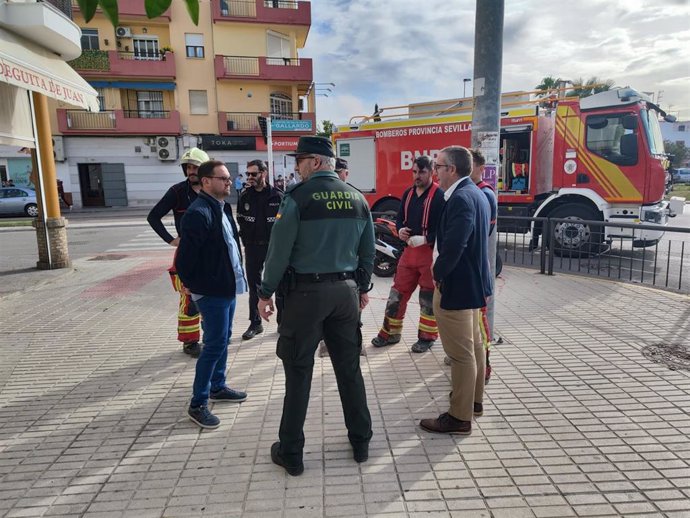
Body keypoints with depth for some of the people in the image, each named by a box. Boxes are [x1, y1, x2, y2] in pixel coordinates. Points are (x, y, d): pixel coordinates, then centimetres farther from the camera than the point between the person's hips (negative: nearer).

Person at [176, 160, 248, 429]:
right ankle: (197, 404, 11)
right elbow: (185, 255, -20)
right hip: (211, 291, -9)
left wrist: (235, 276, 12)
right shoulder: (198, 213, -20)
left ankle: (218, 387, 36)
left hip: (228, 287, 9)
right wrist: (192, 285, -9)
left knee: (222, 340, 19)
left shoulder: (222, 208, 10)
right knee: (215, 345, -3)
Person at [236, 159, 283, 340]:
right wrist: (247, 240, 5)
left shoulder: (277, 196, -7)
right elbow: (241, 220, 11)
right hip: (252, 248, 3)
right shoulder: (245, 197, 4)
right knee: (254, 286, 9)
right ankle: (255, 323, 20)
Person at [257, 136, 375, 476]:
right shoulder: (357, 198, 6)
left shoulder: (298, 197, -11)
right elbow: (368, 251, 9)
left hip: (305, 292, -5)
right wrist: (362, 288, 20)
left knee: (299, 372, 6)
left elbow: (279, 250, -11)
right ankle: (360, 442, 28)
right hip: (346, 291, 5)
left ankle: (291, 453, 18)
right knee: (349, 368, 15)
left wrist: (266, 292, -1)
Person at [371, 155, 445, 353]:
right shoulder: (408, 193, 12)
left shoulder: (439, 195, -10)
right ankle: (391, 332, 23)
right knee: (397, 293, 10)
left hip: (430, 252, -6)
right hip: (409, 250, 7)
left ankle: (427, 336, 20)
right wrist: (400, 229, -2)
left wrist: (425, 239, -26)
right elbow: (400, 217, 19)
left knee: (428, 297, 4)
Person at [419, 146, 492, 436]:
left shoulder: (461, 198, -21)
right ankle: (474, 400, 37)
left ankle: (460, 418, 12)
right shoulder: (474, 193, 11)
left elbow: (453, 246, -30)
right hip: (473, 281, 11)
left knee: (461, 353, -1)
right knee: (473, 345, 21)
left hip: (457, 284, -11)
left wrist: (438, 275, -13)